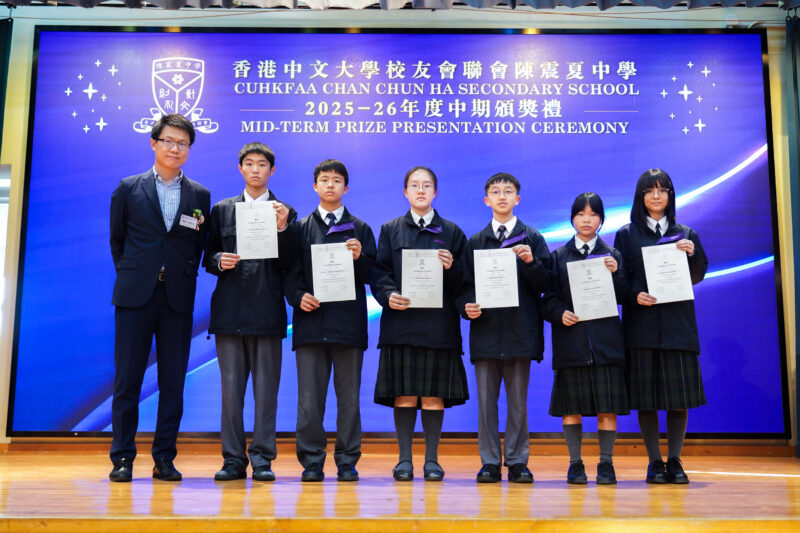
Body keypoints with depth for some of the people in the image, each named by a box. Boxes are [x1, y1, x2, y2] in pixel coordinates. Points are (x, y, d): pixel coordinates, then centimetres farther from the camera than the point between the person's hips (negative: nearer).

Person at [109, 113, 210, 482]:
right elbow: (117, 239, 13)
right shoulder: (128, 188, 8)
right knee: (127, 378, 1)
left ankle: (164, 458, 13)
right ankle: (122, 457, 11)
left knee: (173, 381, 4)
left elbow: (199, 245, 12)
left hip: (178, 297, 1)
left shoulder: (200, 195, 9)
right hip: (136, 295, -1)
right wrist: (130, 274, 9)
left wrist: (185, 276, 5)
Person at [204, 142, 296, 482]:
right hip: (230, 311, 2)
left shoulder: (284, 212, 9)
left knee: (266, 388, 1)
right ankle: (233, 459, 12)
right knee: (231, 387, 4)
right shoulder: (222, 209, 15)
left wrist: (283, 227, -13)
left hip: (266, 311, -1)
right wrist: (219, 261, -8)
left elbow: (287, 264, 0)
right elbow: (208, 258, 13)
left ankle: (262, 459, 9)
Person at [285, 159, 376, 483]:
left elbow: (369, 276, 5)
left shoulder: (360, 229, 12)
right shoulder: (301, 228, 14)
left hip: (348, 322, 0)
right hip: (310, 320, 0)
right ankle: (311, 461, 11)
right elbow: (291, 273, 9)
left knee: (349, 397, 3)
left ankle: (347, 461, 13)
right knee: (309, 397, 1)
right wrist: (298, 296, -8)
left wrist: (359, 258, -14)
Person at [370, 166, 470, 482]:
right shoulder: (390, 230, 13)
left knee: (434, 394, 1)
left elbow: (463, 280, 7)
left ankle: (432, 459, 11)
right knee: (404, 394, 0)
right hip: (401, 321, 0)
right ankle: (404, 458, 10)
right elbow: (379, 272, 5)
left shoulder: (451, 232, 11)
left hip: (438, 323, 0)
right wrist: (388, 296, -13)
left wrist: (451, 267, -13)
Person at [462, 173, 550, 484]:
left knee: (518, 401, 4)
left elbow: (544, 285, 0)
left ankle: (517, 461, 14)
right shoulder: (475, 242, 11)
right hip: (485, 329, 1)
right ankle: (490, 462, 12)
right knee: (486, 400, 3)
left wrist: (531, 262, -16)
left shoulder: (532, 239, 6)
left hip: (520, 330, -1)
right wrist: (468, 306, -8)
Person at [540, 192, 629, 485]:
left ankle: (606, 464, 11)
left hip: (606, 339, 0)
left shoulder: (612, 255, 10)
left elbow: (623, 297, 3)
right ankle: (575, 464, 14)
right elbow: (548, 298, 6)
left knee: (608, 406, 0)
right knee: (571, 406, 2)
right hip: (570, 339, 0)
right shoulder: (558, 256, 10)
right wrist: (560, 314, -12)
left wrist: (615, 273, -12)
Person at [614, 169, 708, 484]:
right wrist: (635, 296, -14)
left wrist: (692, 254, -8)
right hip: (642, 323, -1)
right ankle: (654, 462, 9)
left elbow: (698, 277, 10)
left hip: (677, 323, 2)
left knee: (679, 394, 1)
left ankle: (674, 461, 12)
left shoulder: (685, 234, 12)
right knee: (646, 395, -1)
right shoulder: (627, 234, 7)